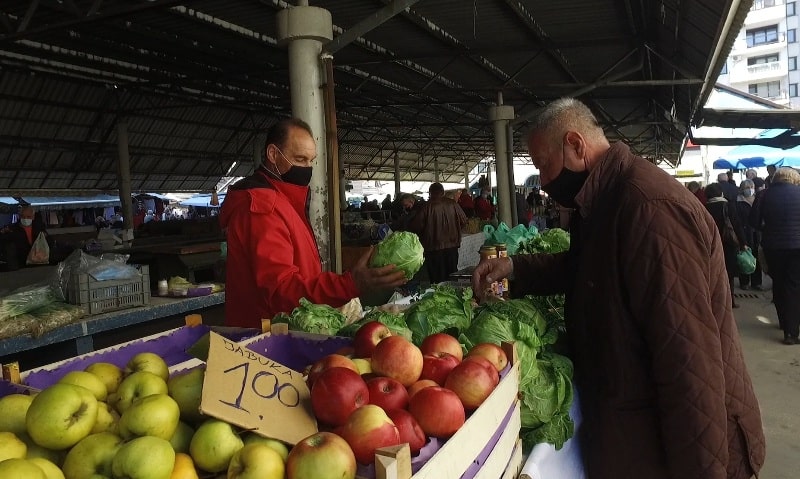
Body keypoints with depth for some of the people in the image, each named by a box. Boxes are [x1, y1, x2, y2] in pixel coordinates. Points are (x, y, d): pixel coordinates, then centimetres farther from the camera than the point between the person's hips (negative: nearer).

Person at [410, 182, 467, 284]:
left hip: (434, 248, -3)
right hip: (452, 246, 4)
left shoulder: (428, 206, -12)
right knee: (451, 276, 16)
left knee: (437, 280, 4)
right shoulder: (452, 204, -3)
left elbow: (416, 226, -11)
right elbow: (463, 221, 2)